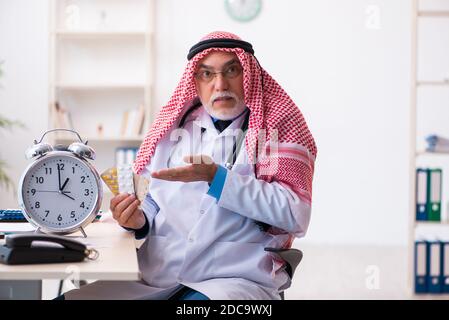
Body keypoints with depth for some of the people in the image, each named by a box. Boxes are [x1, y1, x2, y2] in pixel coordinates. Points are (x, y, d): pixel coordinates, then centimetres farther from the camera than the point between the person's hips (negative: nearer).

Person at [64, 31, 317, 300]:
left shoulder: (280, 126, 3)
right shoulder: (173, 126, 15)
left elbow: (295, 215, -10)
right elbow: (148, 197, 20)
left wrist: (216, 177, -15)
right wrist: (138, 219, -4)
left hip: (237, 279, -4)